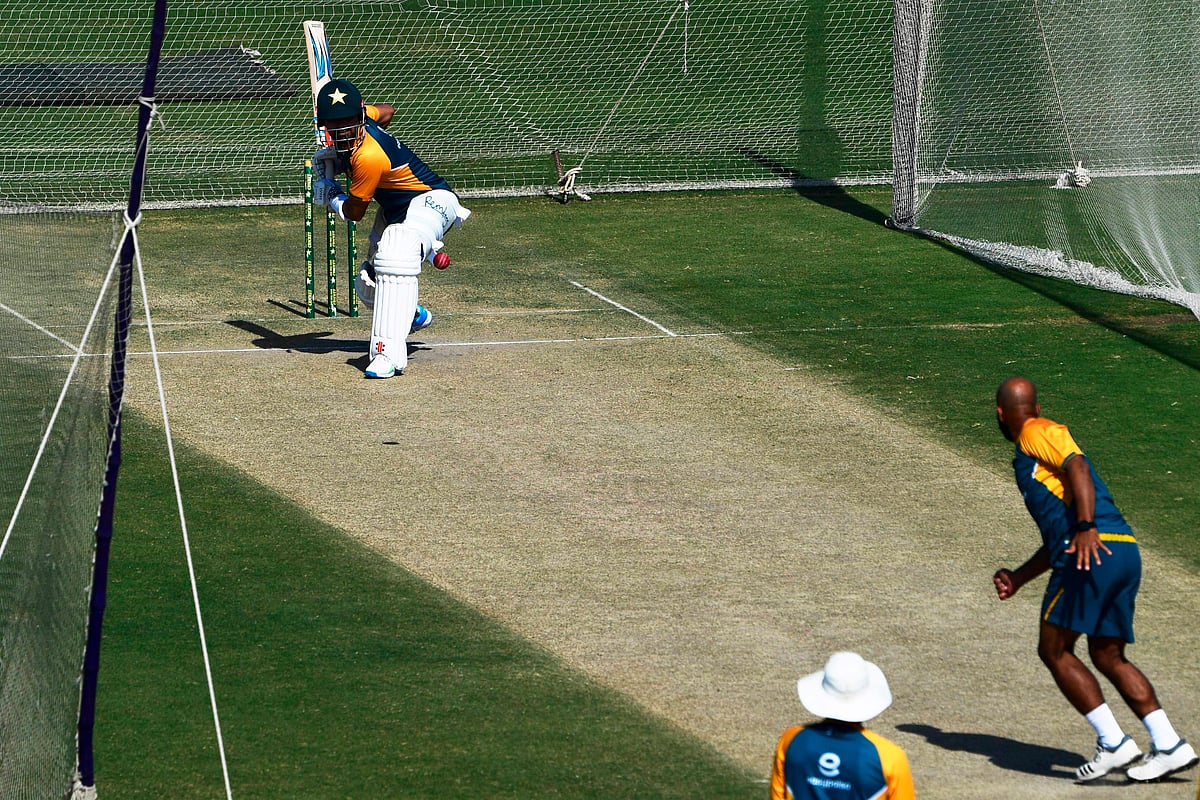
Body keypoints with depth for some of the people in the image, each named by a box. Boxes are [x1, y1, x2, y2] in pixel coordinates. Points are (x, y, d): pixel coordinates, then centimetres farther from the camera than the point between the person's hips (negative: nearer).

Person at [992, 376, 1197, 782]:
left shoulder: (1037, 433, 4)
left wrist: (1087, 529, -26)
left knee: (1054, 651, -1)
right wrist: (1018, 577, 38)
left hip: (1097, 551, -9)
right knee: (1108, 657, 12)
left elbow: (1078, 467, -15)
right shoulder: (1030, 459, 32)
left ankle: (1114, 744, -8)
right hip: (1124, 552, 9)